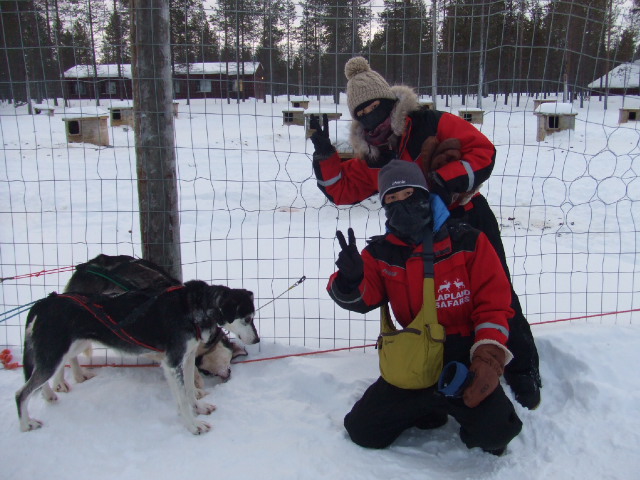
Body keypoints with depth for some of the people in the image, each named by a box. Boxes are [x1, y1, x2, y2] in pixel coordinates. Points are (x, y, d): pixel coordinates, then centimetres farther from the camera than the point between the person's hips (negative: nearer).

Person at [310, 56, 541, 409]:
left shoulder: (432, 125, -12)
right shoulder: (371, 156, 6)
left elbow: (482, 150, -17)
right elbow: (343, 189, 4)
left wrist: (446, 179, -28)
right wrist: (325, 155, -8)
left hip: (469, 223, -5)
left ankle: (523, 371, 19)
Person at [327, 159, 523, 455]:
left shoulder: (467, 241, -7)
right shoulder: (380, 253, 3)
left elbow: (494, 303, -7)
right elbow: (360, 299, -7)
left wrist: (488, 359, -19)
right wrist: (350, 281, -32)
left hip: (465, 359, -3)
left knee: (494, 432, -26)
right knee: (362, 430, 0)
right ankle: (430, 408, 23)